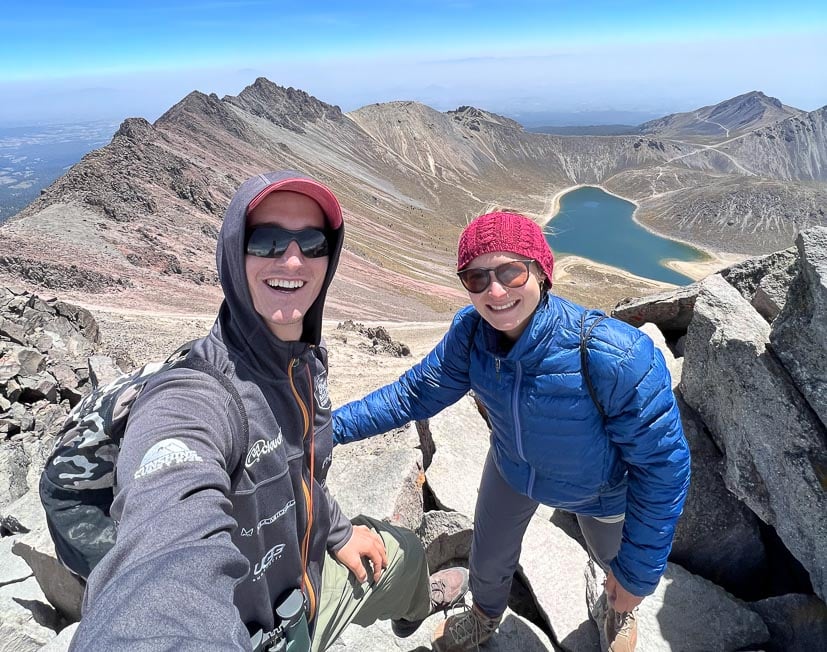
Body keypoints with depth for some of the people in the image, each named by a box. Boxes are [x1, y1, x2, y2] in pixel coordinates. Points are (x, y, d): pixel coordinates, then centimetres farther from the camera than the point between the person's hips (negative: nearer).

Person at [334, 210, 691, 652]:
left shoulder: (617, 358, -42)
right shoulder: (470, 332, -28)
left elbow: (662, 464, -30)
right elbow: (414, 394, -15)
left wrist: (637, 574, -22)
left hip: (599, 492, -2)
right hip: (512, 469, 3)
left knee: (616, 562, 30)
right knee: (488, 561, 26)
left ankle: (620, 609, 70)